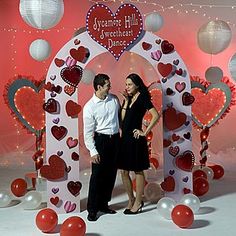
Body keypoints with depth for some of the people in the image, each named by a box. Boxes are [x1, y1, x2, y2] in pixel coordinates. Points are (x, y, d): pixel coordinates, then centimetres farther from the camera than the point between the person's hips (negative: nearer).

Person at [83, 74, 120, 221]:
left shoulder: (114, 99, 3)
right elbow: (88, 132, -10)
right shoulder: (90, 107, -11)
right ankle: (92, 209, 11)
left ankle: (103, 204, 27)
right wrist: (93, 151, -13)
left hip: (115, 139, 5)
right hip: (101, 140, -5)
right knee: (97, 175, -2)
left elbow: (120, 116, 18)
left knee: (111, 174, 12)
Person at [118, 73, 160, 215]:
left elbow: (156, 116, -19)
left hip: (135, 139, -7)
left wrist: (145, 132, -14)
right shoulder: (128, 98, 12)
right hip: (124, 138, 7)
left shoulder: (142, 98, -9)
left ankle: (138, 202, 17)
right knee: (124, 171, 10)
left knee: (138, 171, 5)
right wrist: (126, 102, -3)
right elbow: (122, 118, 7)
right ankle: (131, 200, 25)